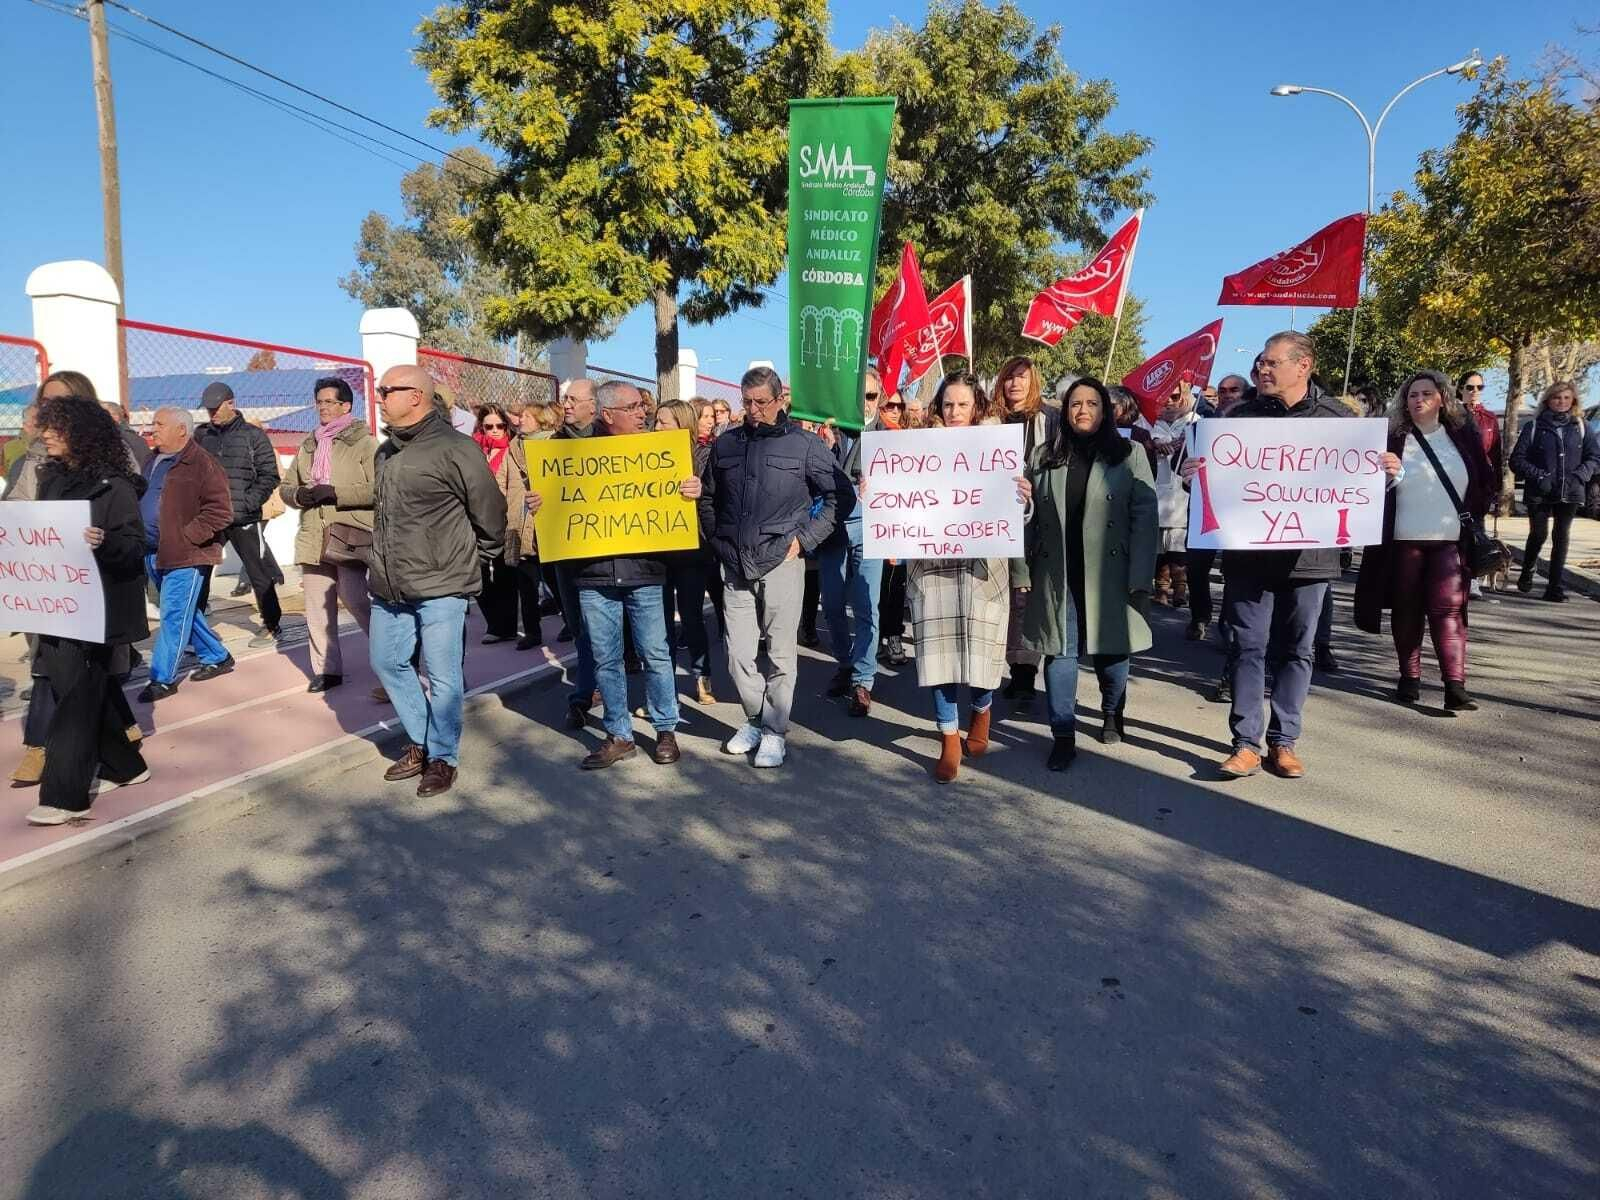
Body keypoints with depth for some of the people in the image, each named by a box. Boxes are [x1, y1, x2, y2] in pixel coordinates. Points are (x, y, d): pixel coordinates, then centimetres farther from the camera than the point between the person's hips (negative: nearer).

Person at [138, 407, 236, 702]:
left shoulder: (203, 465, -12)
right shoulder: (154, 461, 15)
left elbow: (220, 511, -18)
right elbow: (141, 499, 28)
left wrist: (187, 536, -19)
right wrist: (141, 537, 14)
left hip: (185, 555, -9)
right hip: (154, 553, 9)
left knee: (174, 616, -5)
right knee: (185, 612, 17)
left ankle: (163, 678, 1)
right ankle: (217, 658, 31)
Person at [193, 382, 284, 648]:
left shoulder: (253, 436, 0)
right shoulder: (201, 435, 9)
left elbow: (269, 476, -3)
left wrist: (247, 504, -12)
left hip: (243, 520, -4)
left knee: (258, 573, 3)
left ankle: (272, 626, 15)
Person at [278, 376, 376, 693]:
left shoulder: (364, 443, -3)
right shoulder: (307, 445, 18)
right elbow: (285, 486, 22)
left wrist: (334, 493, -17)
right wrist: (299, 495, -2)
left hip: (350, 539, -7)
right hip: (313, 540, 7)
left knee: (356, 602, -11)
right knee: (317, 609, 9)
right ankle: (327, 669, 19)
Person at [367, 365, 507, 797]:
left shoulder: (454, 449, -12)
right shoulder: (386, 452, 12)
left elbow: (490, 513, -8)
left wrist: (472, 559, 2)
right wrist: (382, 562, 18)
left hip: (441, 586, -8)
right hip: (389, 586, 8)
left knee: (442, 677, 1)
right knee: (388, 663, 16)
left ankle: (442, 757, 18)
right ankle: (421, 742, 32)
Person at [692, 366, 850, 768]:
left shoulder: (805, 444, -1)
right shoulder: (725, 444, 10)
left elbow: (842, 496, 2)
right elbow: (710, 499, 21)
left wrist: (804, 539, -4)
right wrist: (718, 542, 9)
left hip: (781, 562, -3)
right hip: (735, 565, 4)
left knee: (781, 653, 3)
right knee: (739, 654, 5)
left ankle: (775, 731, 16)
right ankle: (755, 720, 26)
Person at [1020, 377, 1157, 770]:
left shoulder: (1129, 455, 2)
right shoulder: (1043, 457, 9)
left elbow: (1146, 518, -4)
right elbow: (1029, 517, 7)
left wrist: (1140, 578, -11)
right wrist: (1023, 572, 0)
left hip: (1109, 575, -1)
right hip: (1056, 576, 1)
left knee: (1111, 649, 11)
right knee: (1059, 651, 1)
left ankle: (1112, 715, 37)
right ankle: (1063, 736, 8)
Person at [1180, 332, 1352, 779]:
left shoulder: (1337, 416, 4)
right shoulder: (1242, 415, 5)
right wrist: (1195, 473, -13)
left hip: (1309, 553, 0)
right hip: (1248, 552, 0)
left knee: (1296, 650, 9)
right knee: (1247, 647, 1)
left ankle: (1283, 742, 19)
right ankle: (1246, 743, 8)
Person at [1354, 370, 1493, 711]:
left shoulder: (1463, 435, 6)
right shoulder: (1393, 439, -1)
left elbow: (1485, 484, 14)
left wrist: (1472, 515, 6)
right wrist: (1389, 474, -26)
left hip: (1450, 541, 0)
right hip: (1404, 541, 0)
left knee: (1448, 610, -7)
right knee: (1407, 610, 8)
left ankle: (1456, 686, -11)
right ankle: (1409, 679, 18)